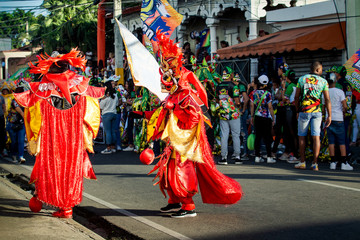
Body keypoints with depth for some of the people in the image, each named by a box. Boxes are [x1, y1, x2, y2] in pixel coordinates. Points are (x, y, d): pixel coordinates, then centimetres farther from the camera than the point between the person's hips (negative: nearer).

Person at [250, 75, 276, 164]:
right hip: (267, 118, -3)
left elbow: (252, 105, 5)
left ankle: (257, 156, 7)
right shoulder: (267, 94, -10)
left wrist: (252, 116, 15)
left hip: (257, 117, 4)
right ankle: (269, 157, 2)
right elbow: (270, 107, -8)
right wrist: (273, 118, 0)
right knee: (267, 137, 1)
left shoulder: (254, 93, 0)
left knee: (258, 137, 7)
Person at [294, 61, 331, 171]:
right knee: (316, 137, 1)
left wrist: (297, 111, 14)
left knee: (302, 136, 11)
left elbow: (296, 97, 3)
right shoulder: (323, 81, 1)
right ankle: (314, 164, -2)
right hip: (317, 112, 0)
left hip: (304, 111, 0)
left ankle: (302, 162, 13)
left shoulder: (302, 79, 3)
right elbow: (327, 100, -3)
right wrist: (329, 116, 0)